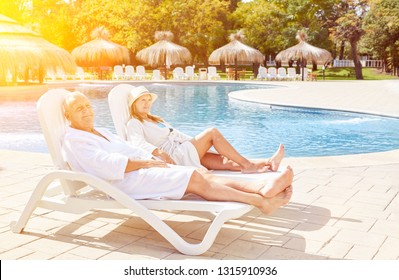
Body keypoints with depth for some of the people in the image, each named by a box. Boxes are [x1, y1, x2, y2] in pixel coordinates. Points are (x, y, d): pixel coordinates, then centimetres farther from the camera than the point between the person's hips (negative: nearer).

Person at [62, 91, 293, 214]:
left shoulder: (101, 132, 27)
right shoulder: (73, 139, -1)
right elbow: (107, 166, -15)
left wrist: (154, 159, 4)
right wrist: (146, 162, -14)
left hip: (141, 169, 9)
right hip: (125, 182, -9)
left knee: (203, 174, -14)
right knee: (194, 178, -24)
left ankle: (262, 188, -29)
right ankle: (260, 201, -28)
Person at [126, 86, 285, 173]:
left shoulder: (156, 120, 29)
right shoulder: (134, 124, 1)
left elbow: (177, 135, 29)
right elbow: (139, 144, -19)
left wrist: (201, 144, 21)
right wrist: (159, 152, -38)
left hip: (183, 153, 8)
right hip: (171, 158, -8)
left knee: (223, 160, -10)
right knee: (212, 132, -15)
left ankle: (265, 164, -20)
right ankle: (247, 165, -13)